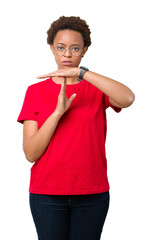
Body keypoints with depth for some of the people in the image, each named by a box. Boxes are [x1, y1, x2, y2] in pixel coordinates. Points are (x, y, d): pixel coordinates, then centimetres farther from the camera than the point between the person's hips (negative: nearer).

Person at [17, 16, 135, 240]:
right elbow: (30, 153, -6)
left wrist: (80, 72, -23)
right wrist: (58, 112, -18)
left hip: (92, 193, 0)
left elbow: (128, 99, -21)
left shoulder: (97, 88, 3)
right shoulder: (36, 91, 2)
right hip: (47, 194, 0)